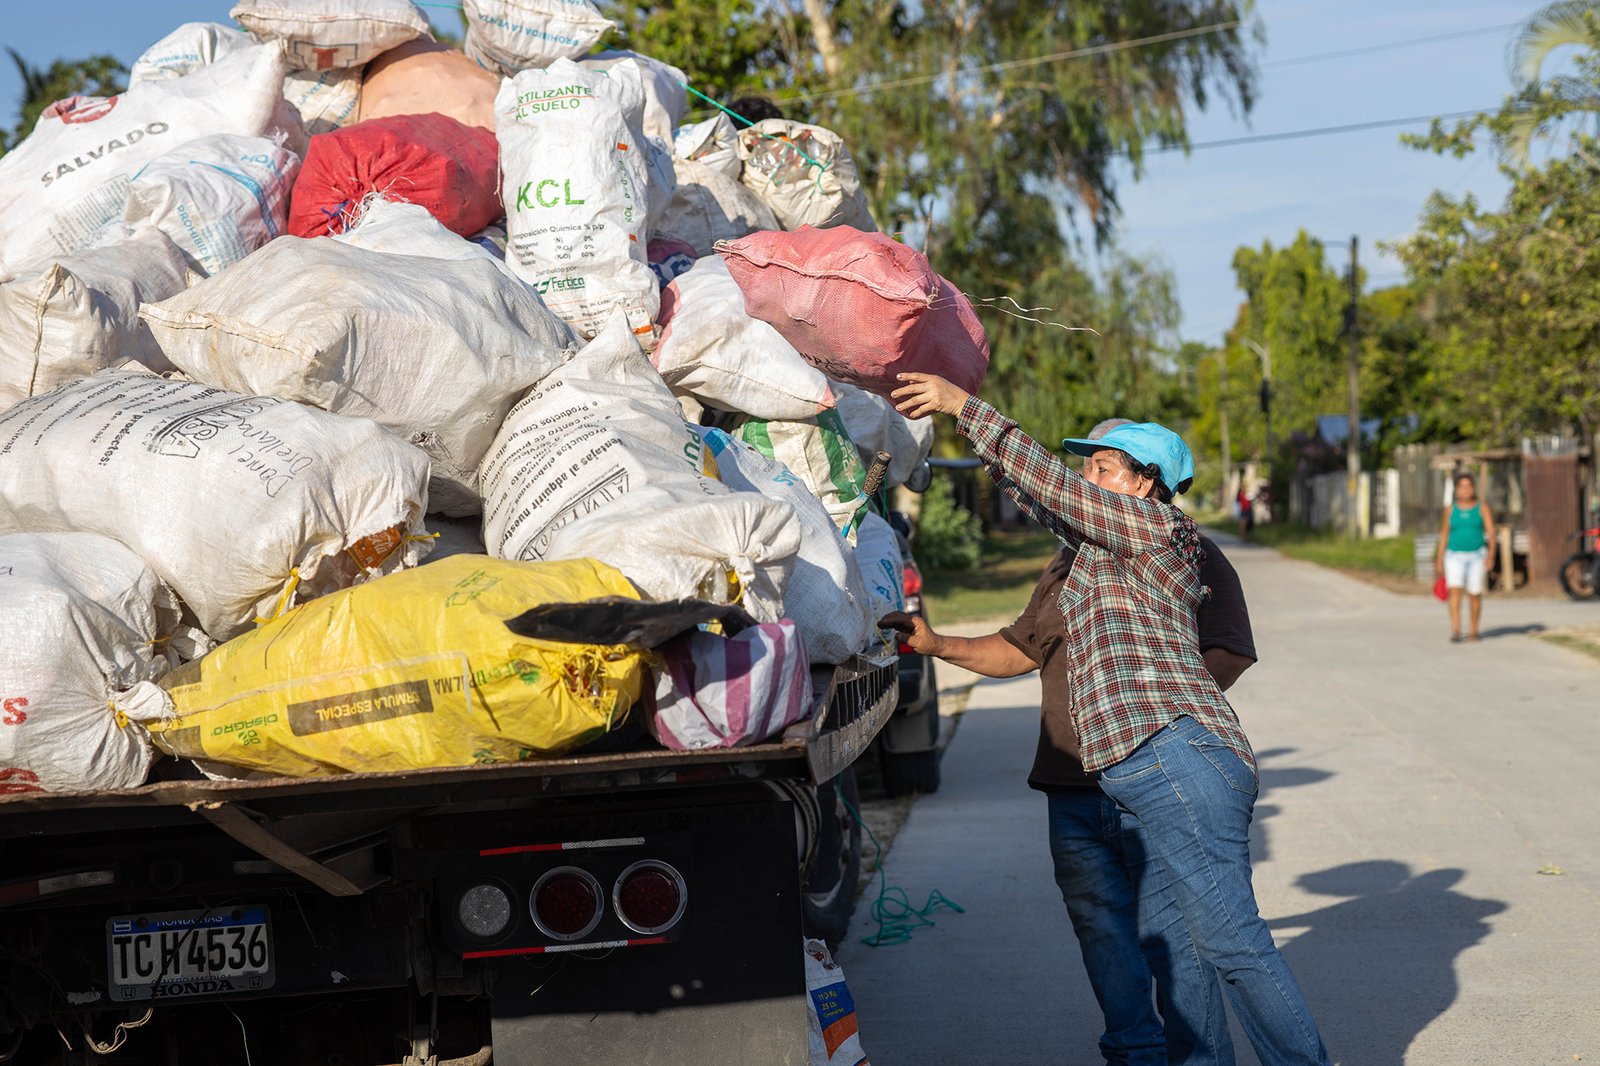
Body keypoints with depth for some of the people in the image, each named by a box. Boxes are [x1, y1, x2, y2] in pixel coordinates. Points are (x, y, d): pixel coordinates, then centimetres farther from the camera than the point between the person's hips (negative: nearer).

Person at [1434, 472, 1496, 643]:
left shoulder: (1482, 508, -1)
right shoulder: (1450, 509, 5)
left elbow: (1491, 533, -8)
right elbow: (1444, 535, 9)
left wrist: (1491, 555, -22)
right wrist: (1439, 561, 7)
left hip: (1477, 556, -1)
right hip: (1455, 556, 1)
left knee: (1474, 595, 4)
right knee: (1454, 591, -16)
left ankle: (1473, 631, 22)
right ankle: (1456, 631, -22)